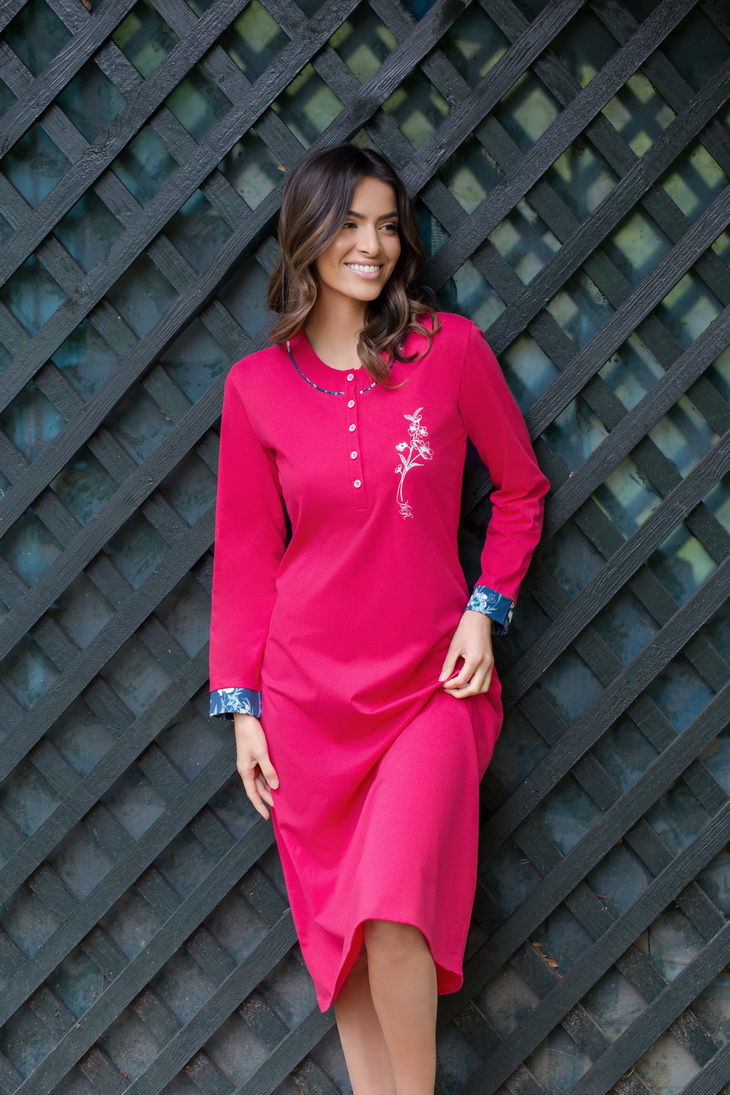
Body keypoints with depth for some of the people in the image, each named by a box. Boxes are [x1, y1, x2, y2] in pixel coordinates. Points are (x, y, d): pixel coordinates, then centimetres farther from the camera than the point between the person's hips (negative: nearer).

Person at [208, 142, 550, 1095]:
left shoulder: (451, 348, -3)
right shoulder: (257, 386, 0)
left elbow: (520, 489, 9)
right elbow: (246, 553, 5)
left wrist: (485, 608, -3)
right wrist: (241, 703, 3)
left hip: (433, 686, -2)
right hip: (310, 689, 2)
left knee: (392, 909, -17)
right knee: (337, 926, 6)